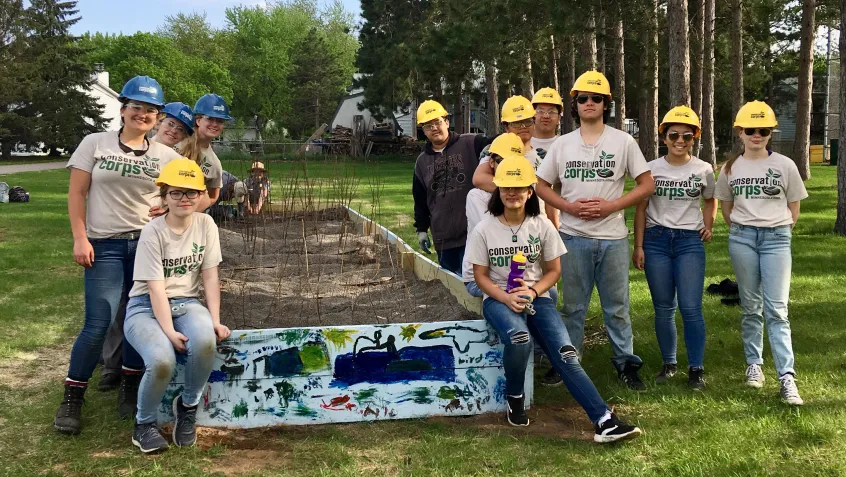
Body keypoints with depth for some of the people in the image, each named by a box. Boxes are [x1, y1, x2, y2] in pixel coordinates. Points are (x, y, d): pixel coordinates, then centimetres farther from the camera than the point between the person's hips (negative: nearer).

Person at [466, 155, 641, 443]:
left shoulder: (542, 226, 1)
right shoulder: (484, 230, -3)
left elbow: (554, 270, 6)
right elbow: (481, 276, 0)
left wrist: (532, 292, -14)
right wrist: (506, 298, -18)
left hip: (537, 297, 2)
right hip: (498, 299, -2)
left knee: (566, 354, -20)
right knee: (519, 339, -35)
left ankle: (604, 421, -25)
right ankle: (514, 397, -5)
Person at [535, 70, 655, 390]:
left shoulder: (623, 142, 0)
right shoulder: (562, 144, 6)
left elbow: (647, 185, 0)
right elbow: (542, 186, 9)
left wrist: (611, 206, -12)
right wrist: (569, 206, -8)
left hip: (613, 238, -1)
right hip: (573, 237, 2)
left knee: (617, 306, 7)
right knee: (572, 306, 10)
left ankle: (626, 364, 18)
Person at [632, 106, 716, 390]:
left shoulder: (704, 170, 3)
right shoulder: (652, 169, 1)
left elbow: (710, 201, 21)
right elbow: (641, 209, 4)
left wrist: (708, 225, 5)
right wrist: (638, 246, -1)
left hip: (690, 241, -1)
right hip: (656, 240, 1)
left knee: (691, 308, -7)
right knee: (663, 308, 7)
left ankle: (696, 369, 3)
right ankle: (669, 364, 20)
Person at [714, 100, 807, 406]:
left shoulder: (785, 165, 1)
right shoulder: (731, 168, 6)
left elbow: (794, 209, 8)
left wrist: (778, 230, 7)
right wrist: (741, 230, 12)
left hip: (776, 238, -2)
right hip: (742, 238, 2)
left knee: (776, 310, -8)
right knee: (751, 307, 8)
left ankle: (787, 377, -9)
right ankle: (754, 364, 20)